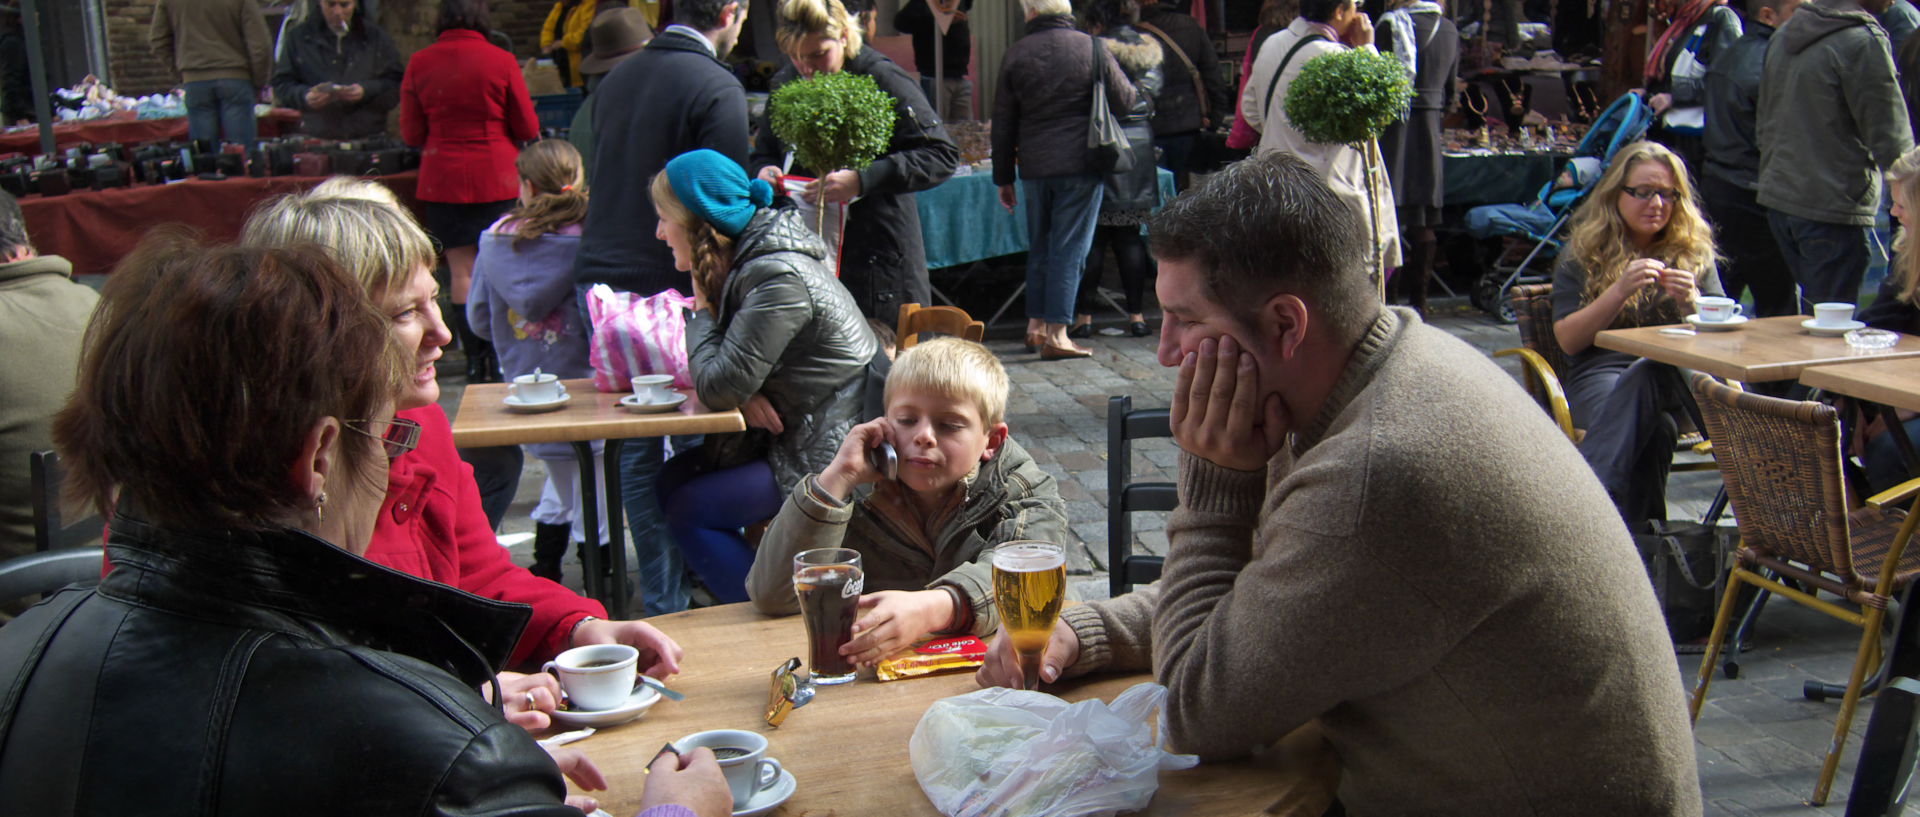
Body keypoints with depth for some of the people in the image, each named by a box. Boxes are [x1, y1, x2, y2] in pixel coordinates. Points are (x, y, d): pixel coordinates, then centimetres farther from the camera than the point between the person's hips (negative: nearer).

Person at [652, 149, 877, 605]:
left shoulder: (779, 278, -23)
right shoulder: (748, 263, 7)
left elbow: (719, 386, -24)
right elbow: (732, 376, 12)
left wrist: (702, 310, -6)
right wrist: (745, 396, -12)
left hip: (830, 454, -10)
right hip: (794, 436, 10)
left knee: (689, 510, -7)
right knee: (673, 478, 10)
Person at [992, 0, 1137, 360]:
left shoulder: (1016, 54, 2)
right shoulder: (1090, 47, -5)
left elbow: (1003, 123, 5)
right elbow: (1125, 100, 1)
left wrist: (1003, 177, 13)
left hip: (1033, 166, 3)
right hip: (1081, 164, -3)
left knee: (1039, 247, 16)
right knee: (1070, 248, -1)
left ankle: (1035, 325, 19)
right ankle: (1056, 334, -4)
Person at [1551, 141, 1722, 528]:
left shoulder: (1695, 251, 18)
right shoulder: (1583, 252, 11)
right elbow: (1568, 339, 1)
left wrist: (1691, 302, -10)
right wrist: (1619, 291, -13)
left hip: (1681, 376, 1)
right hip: (1601, 371, -1)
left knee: (1647, 374, -39)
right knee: (1653, 429, -38)